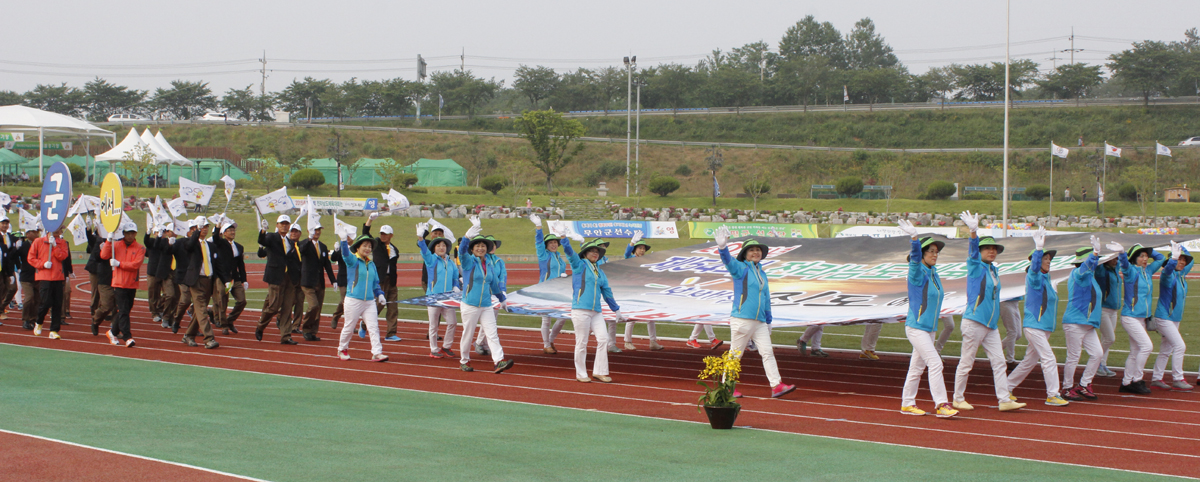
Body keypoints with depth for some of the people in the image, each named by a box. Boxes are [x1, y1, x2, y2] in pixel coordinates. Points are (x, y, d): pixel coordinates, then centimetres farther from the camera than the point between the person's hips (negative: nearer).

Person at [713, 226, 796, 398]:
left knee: (767, 351, -2)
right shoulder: (740, 268, 0)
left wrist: (768, 321, 26)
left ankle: (776, 386, -6)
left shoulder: (762, 274, 19)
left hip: (759, 322, 6)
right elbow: (728, 261, -22)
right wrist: (722, 247, -42)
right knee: (735, 354, 0)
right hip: (742, 318, -6)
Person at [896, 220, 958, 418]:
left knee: (917, 367, 13)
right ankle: (941, 405, -15)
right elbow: (915, 258, -30)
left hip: (929, 328, 8)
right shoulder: (917, 273, -14)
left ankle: (907, 404, 21)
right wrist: (914, 237, -47)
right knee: (935, 363, -14)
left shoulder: (934, 274, 9)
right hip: (916, 328, -8)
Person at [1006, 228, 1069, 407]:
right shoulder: (1034, 277, -10)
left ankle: (1007, 387, 24)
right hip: (1034, 326, -9)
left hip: (1045, 328, 9)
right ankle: (1052, 395, -10)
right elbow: (1034, 267, -34)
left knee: (1029, 361, 14)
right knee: (1049, 359, -13)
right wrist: (1038, 248, -45)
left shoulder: (1046, 279, 14)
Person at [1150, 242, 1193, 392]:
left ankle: (1156, 379, 18)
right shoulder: (1168, 275, -14)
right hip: (1164, 317, -9)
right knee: (1179, 346, -14)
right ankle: (1177, 380, -9)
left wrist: (1180, 246, 17)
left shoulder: (1182, 274, 9)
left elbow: (1189, 260, 26)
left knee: (1166, 350, 11)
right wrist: (1174, 258, -54)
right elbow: (1168, 269, -39)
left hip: (1175, 319, 9)